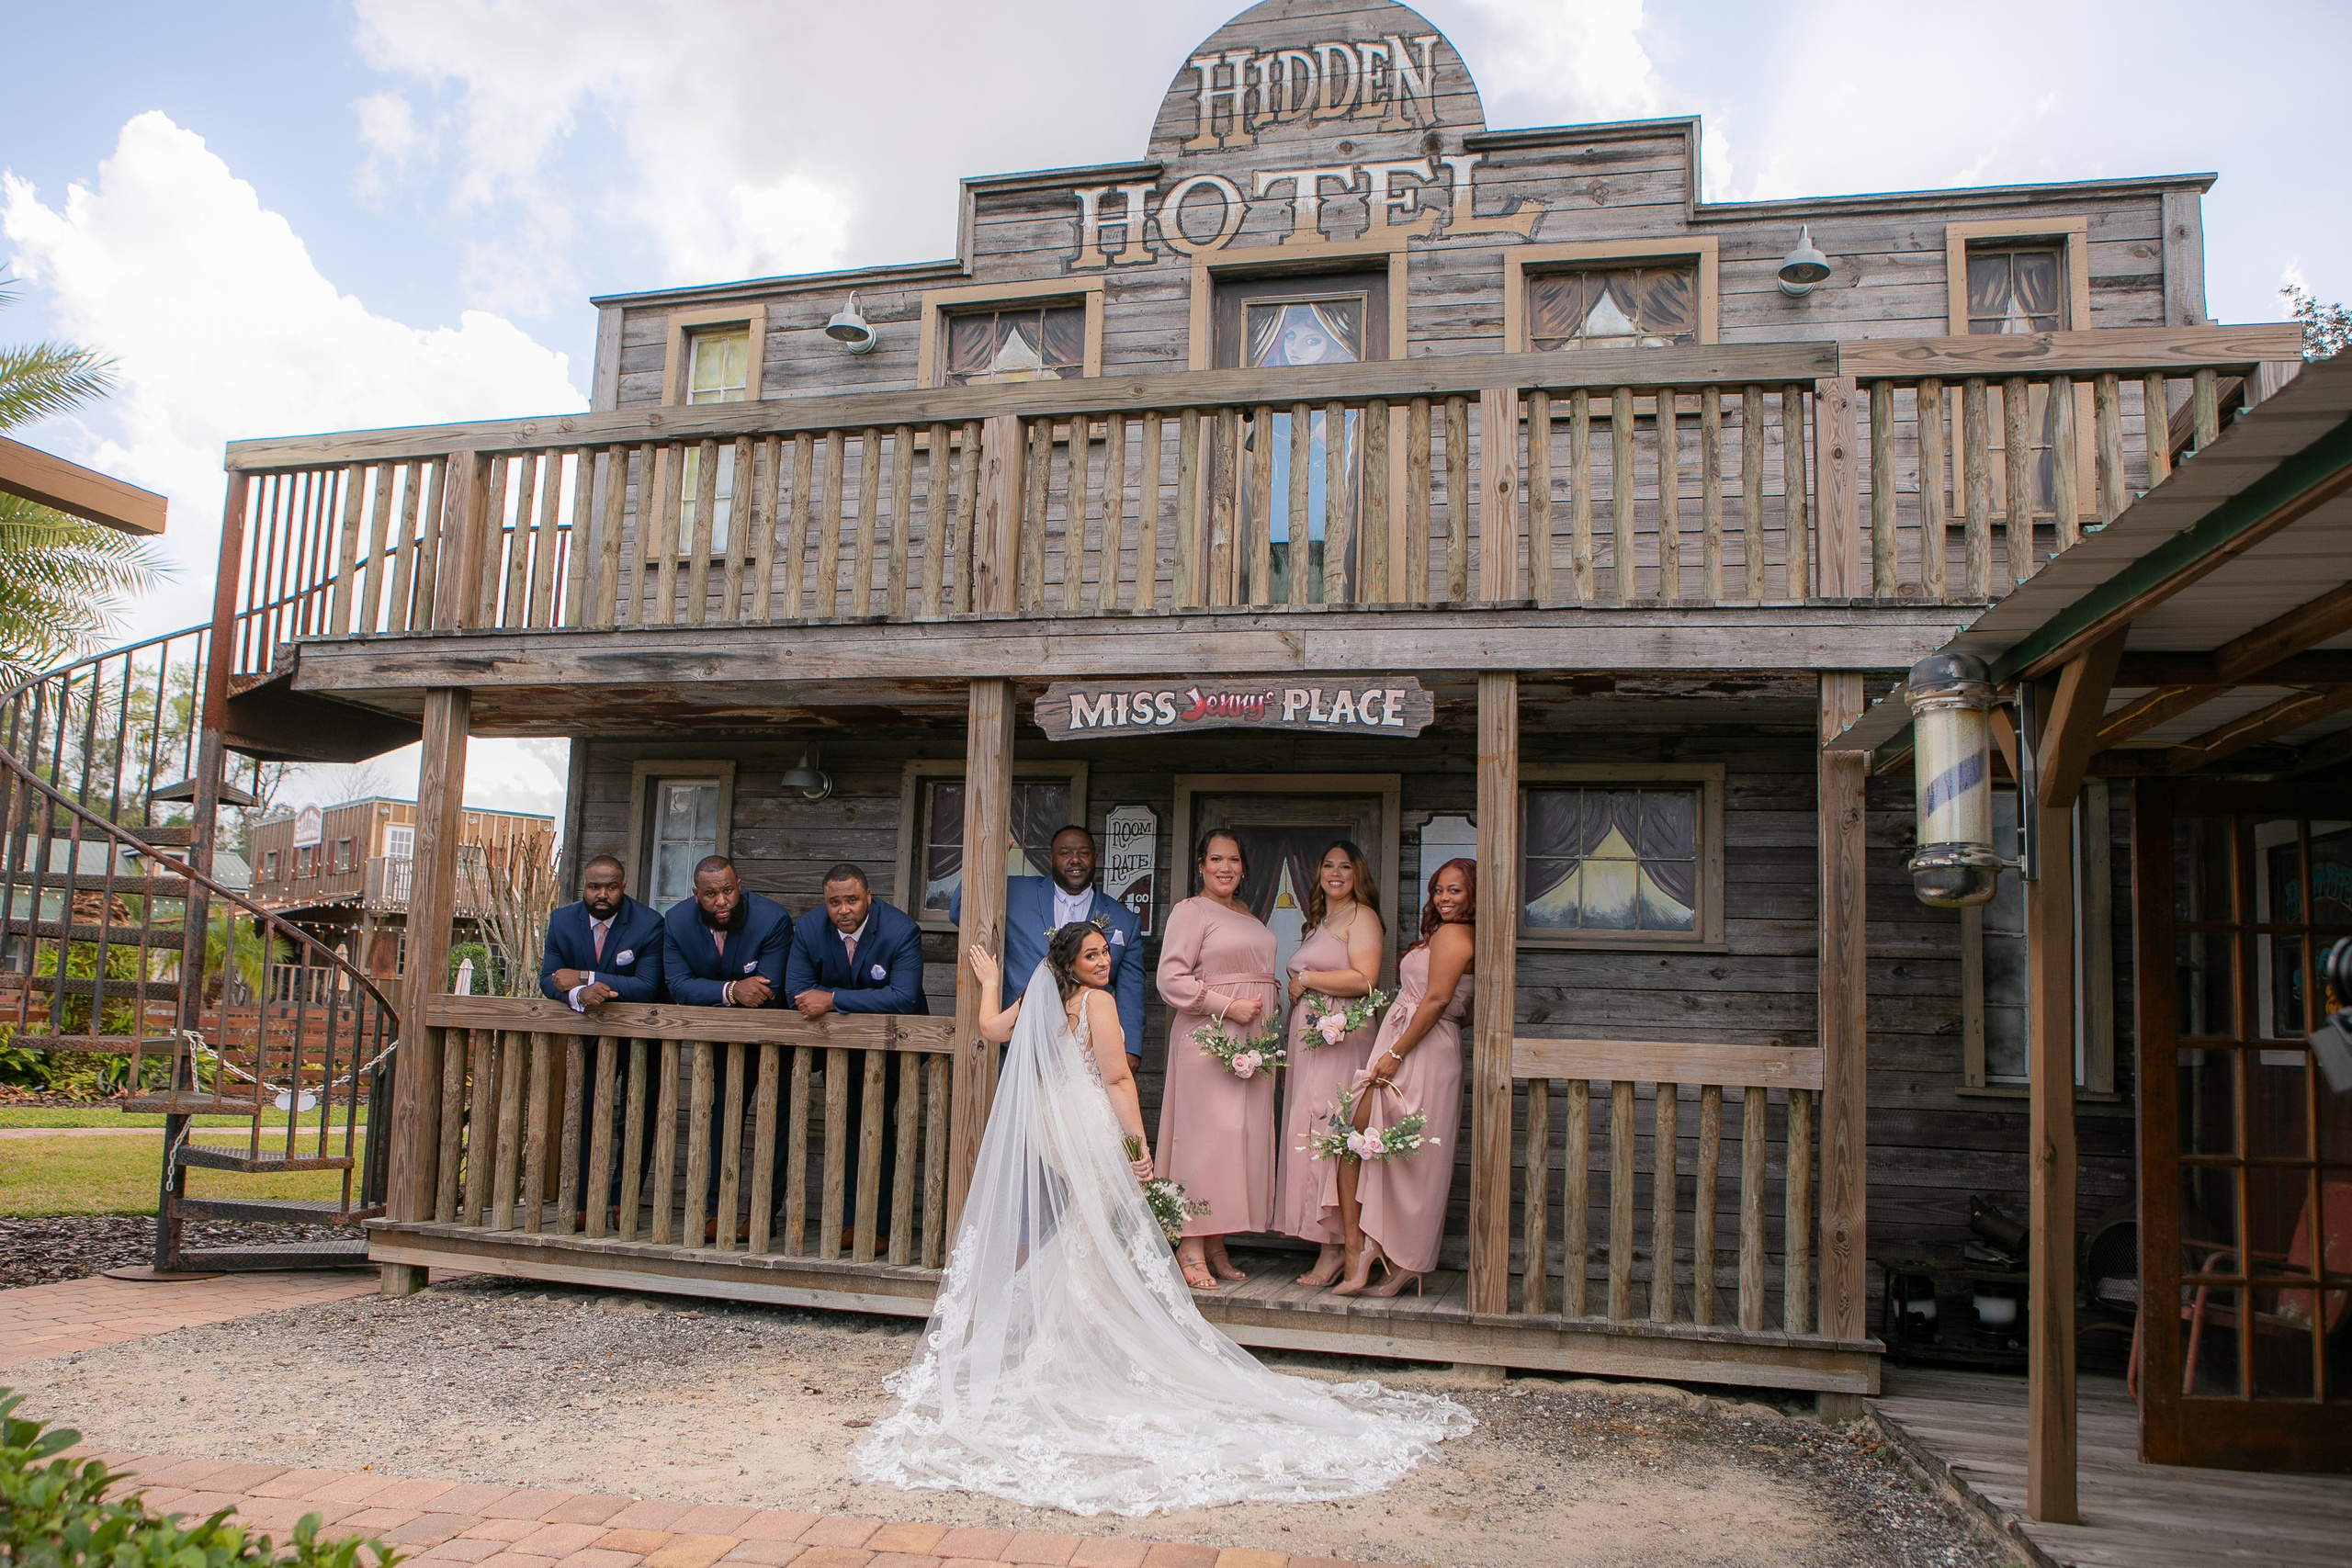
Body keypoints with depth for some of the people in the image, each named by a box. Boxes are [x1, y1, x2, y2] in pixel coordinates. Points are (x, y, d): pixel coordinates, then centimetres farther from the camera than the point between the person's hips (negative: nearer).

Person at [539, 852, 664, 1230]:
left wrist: (584, 978, -29)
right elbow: (549, 980, -11)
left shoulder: (649, 924, -18)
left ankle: (622, 1200, 7)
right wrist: (580, 995, -34)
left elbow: (647, 987, -26)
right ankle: (584, 1203, 7)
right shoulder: (562, 921, -5)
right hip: (588, 1033, 3)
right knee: (583, 1112, 2)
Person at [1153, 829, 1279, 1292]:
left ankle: (1216, 1245, 11)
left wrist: (1268, 1017, 12)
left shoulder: (1251, 918, 20)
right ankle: (1191, 1247, -6)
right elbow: (1171, 979, -12)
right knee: (1206, 1132, -11)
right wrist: (1228, 1007, -16)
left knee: (1245, 1134, 5)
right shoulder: (1190, 911, -4)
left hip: (1251, 1040, 8)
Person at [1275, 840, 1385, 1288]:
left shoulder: (1361, 916, -3)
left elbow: (1363, 979, -17)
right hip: (1306, 1037, 8)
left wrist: (1305, 979, -7)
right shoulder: (1318, 922, 23)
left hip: (1339, 1039, -8)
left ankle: (1336, 1248, -7)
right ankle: (1329, 1247, 4)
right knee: (1309, 1134, 2)